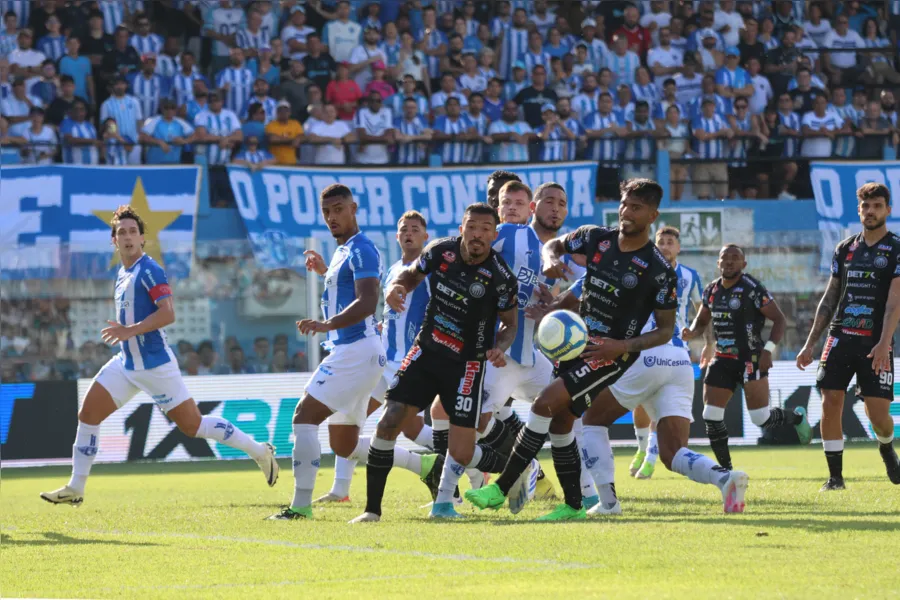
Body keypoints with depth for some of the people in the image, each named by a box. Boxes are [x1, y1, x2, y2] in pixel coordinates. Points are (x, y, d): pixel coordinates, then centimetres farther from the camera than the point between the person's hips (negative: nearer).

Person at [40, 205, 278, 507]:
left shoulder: (149, 270, -14)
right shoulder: (123, 273, 13)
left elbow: (167, 314, -25)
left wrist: (130, 330, -29)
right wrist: (122, 330, 16)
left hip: (155, 365, -8)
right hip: (127, 363, 8)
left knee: (192, 425, -5)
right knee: (87, 415, 0)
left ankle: (260, 451, 8)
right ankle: (75, 488, 7)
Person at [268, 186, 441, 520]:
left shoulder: (361, 250, -12)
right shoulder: (343, 252, 19)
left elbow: (367, 302, -26)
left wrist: (328, 324, -40)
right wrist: (324, 271, 31)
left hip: (356, 351, -11)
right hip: (348, 352, 11)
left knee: (304, 415, -15)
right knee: (345, 446, 14)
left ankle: (301, 505, -17)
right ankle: (425, 464, 20)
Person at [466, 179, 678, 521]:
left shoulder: (658, 271, -13)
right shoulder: (597, 238, 1)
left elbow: (666, 330, -7)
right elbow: (554, 245, 18)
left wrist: (625, 346, -23)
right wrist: (551, 260, -7)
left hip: (611, 354, -7)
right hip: (577, 341, 7)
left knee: (545, 404, -20)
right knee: (560, 423, 8)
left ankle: (501, 489, -16)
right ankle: (573, 505, 21)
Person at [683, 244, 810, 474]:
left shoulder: (752, 289, -12)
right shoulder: (712, 291, 8)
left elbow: (779, 319, -11)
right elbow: (702, 321, 22)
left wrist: (769, 349, -22)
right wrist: (691, 332, -1)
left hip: (751, 359, -6)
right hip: (723, 360, 6)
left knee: (761, 418, -9)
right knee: (711, 417, -2)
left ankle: (797, 417, 23)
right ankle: (725, 469, 11)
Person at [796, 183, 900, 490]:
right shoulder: (845, 249, 13)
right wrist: (810, 343, 12)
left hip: (875, 344, -4)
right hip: (840, 338, 4)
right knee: (830, 404, -8)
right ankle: (835, 476, 1)